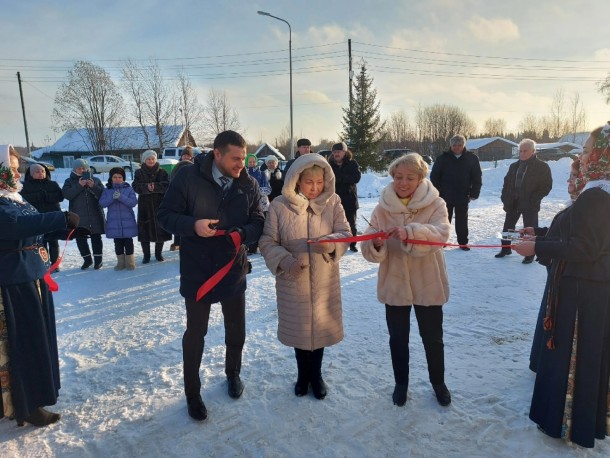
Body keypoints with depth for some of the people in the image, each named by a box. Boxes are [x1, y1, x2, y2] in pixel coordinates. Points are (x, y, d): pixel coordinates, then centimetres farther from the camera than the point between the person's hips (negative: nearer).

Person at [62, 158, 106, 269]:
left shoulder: (95, 180, 8)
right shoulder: (70, 181, 8)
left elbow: (103, 194, -2)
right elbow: (66, 194, -10)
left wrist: (93, 187, -17)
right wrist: (79, 185, -18)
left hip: (95, 215, -1)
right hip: (78, 216, 1)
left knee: (96, 238, 3)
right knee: (80, 238, 6)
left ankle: (98, 260, 13)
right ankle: (87, 259, 22)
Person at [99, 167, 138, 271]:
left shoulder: (129, 189, 1)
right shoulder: (107, 190, 7)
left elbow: (133, 202, -10)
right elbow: (102, 203, -4)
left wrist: (121, 197, -23)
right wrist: (112, 197, -20)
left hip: (127, 221, -2)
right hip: (114, 221, 2)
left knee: (128, 241, 3)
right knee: (118, 242, 9)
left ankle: (130, 262, 13)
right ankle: (120, 262, 19)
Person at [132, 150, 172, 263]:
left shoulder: (162, 172, 6)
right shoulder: (139, 173, 7)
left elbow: (167, 185, -8)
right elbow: (136, 186, -7)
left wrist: (155, 186, -23)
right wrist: (146, 187, -25)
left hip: (160, 205, 0)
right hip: (144, 206, 0)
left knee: (160, 228, 3)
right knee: (144, 229, 0)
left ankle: (158, 253, 20)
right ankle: (146, 255, 14)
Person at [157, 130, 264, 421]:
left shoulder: (249, 185, -5)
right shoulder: (189, 177, -13)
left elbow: (259, 222, -2)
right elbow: (165, 215, -9)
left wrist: (243, 233, -25)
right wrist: (192, 225, -28)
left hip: (234, 270, 3)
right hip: (197, 272, -3)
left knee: (236, 330, 18)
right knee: (195, 333, 10)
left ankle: (233, 373, 47)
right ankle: (192, 393, 31)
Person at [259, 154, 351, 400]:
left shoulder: (333, 202, -5)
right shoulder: (279, 206, -10)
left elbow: (345, 234, -7)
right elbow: (267, 242, -6)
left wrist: (331, 242, -29)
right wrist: (285, 260, -23)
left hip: (325, 281, 1)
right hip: (293, 281, -1)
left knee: (321, 326, 15)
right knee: (299, 327, 15)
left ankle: (316, 374, 41)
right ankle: (303, 374, 41)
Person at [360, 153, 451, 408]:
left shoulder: (435, 204, -9)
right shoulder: (383, 207, -4)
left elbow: (441, 233, -28)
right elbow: (368, 249, -8)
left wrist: (409, 233, -45)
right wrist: (376, 246, -32)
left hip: (428, 284, -1)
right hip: (394, 284, 2)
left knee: (432, 338, 16)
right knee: (398, 338, 17)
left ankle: (438, 382, 42)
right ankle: (401, 382, 41)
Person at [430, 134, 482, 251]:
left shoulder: (472, 159, -1)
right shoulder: (442, 158, -3)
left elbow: (477, 177, 2)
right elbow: (434, 177, -2)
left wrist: (474, 193, -4)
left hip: (463, 197, 1)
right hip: (445, 197, -1)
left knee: (462, 221, 11)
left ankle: (463, 242, 21)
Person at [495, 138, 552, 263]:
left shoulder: (542, 167, -4)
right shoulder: (514, 166, 12)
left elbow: (546, 186, -8)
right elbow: (507, 183, 16)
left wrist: (533, 200, -16)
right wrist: (505, 198, 3)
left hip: (529, 204, -5)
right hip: (513, 202, 5)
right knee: (508, 226, 12)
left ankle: (529, 254, 11)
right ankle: (505, 249, 27)